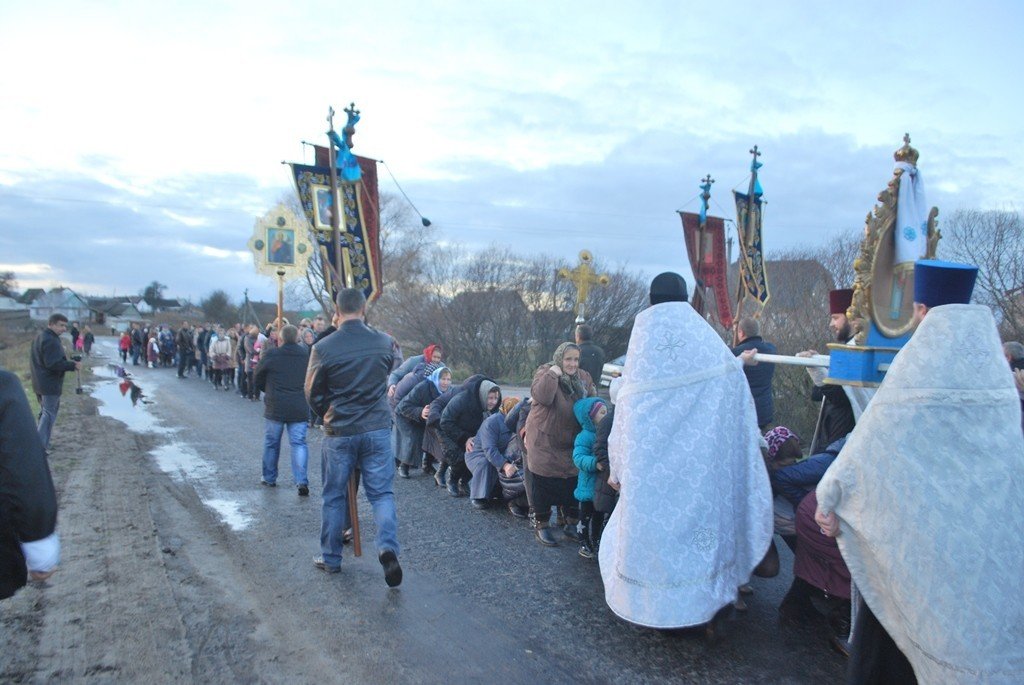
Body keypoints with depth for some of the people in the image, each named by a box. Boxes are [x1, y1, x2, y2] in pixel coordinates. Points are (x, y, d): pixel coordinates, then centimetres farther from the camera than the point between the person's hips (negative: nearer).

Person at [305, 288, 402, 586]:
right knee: (382, 493, 8)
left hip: (339, 433, -1)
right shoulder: (385, 342, -5)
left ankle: (330, 558, 26)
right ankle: (388, 547, -11)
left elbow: (313, 394, -1)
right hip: (378, 429, 1)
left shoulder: (323, 348, -11)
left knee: (334, 497, 14)